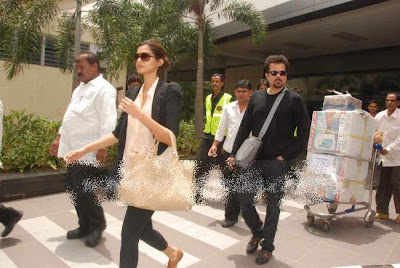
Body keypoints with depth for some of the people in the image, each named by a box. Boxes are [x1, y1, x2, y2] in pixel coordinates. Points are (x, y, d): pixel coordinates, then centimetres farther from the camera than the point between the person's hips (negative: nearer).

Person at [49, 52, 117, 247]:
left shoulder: (104, 89, -10)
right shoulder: (80, 88, 19)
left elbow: (108, 121, -18)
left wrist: (102, 147, -22)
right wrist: (59, 137, 20)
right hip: (73, 149, 9)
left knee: (83, 192, -5)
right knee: (74, 190, 13)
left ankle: (97, 225, 19)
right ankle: (85, 226, 30)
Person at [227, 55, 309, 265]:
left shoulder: (294, 100, -3)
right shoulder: (256, 97, 8)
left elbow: (303, 133, -4)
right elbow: (244, 128, 9)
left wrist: (285, 157, -9)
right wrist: (234, 154, 6)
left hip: (277, 163, -3)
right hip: (253, 160, 4)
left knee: (273, 206, 8)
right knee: (244, 201, 6)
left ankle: (267, 247, 29)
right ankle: (257, 233, 35)